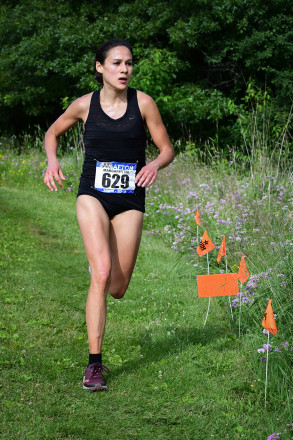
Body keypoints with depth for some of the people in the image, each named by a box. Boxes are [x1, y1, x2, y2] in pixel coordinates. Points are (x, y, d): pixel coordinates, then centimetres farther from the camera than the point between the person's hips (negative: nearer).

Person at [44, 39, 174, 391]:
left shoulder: (142, 103, -3)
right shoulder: (84, 105, -1)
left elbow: (167, 149, 3)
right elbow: (53, 132, 17)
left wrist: (154, 164, -20)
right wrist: (52, 161, -3)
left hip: (130, 200, 1)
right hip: (93, 194, -1)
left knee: (117, 289, 3)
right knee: (101, 274, -21)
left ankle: (101, 261, 44)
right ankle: (94, 364, -14)